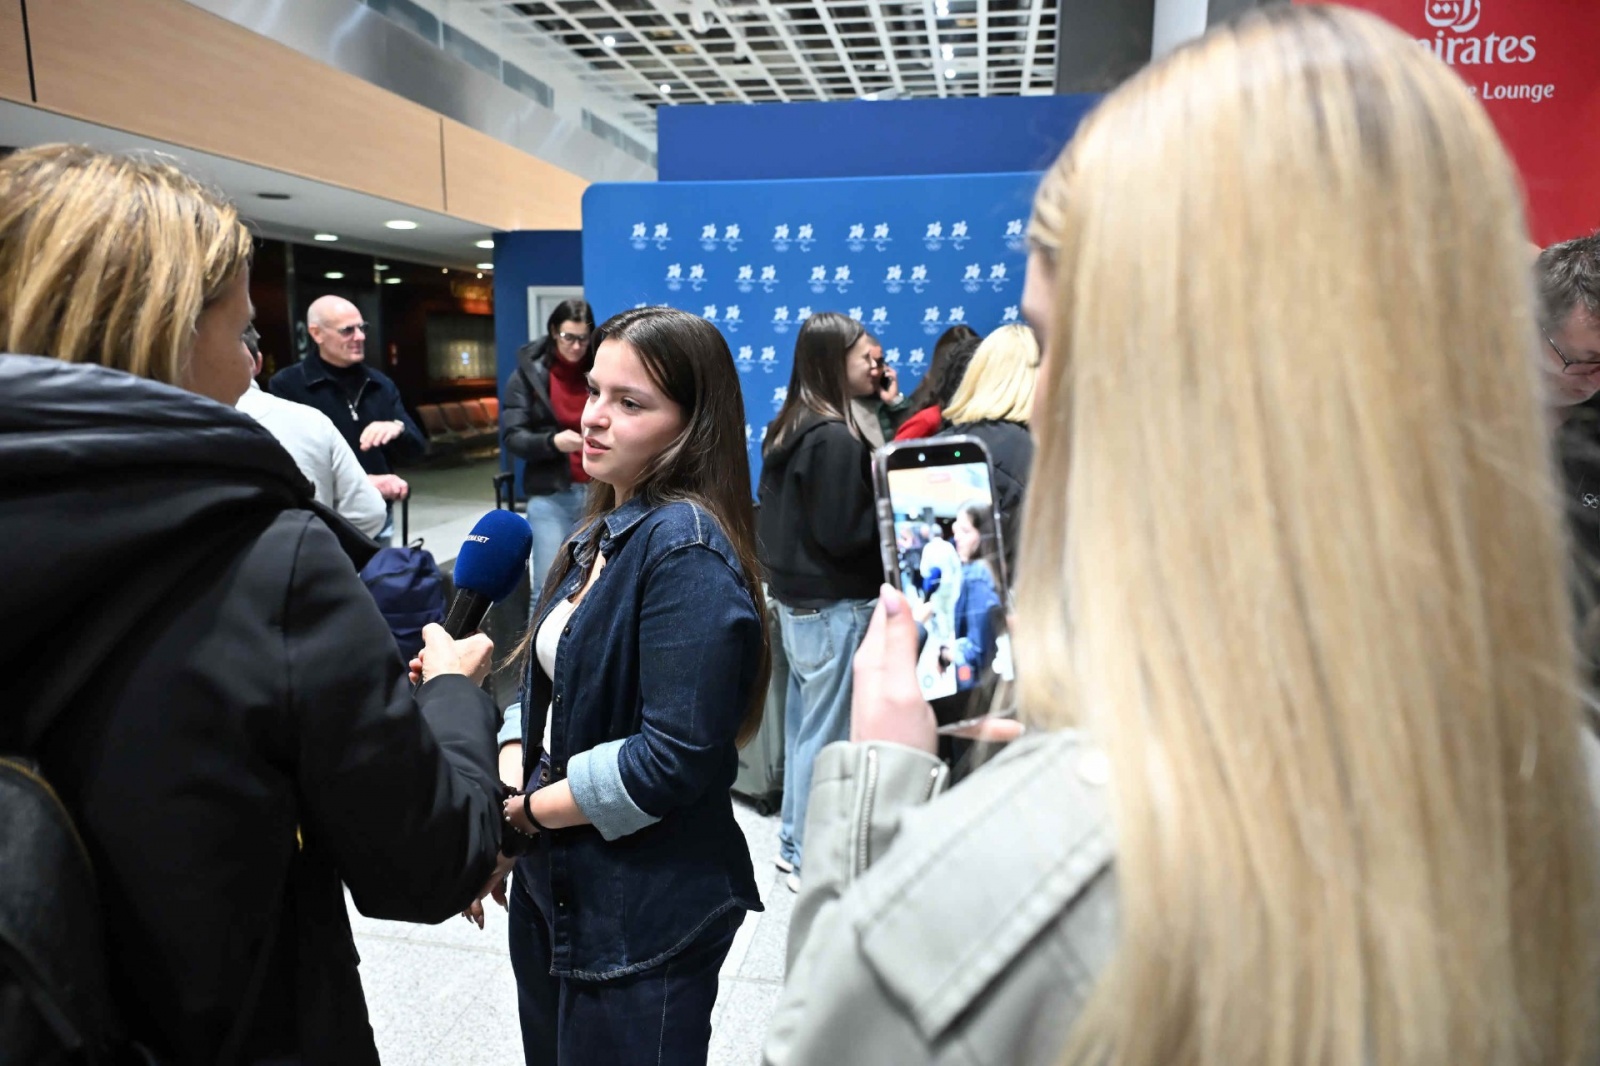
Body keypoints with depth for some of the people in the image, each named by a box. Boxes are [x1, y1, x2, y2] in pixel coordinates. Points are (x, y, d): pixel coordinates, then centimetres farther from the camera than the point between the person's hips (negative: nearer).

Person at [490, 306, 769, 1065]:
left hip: (647, 910, -8)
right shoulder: (602, 532, 7)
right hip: (555, 881, 8)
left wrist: (529, 809, -13)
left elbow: (677, 756, -25)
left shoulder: (686, 550, -21)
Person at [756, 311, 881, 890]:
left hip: (794, 596, 9)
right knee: (827, 733, 2)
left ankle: (794, 841, 32)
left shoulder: (788, 427, 10)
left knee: (803, 723, 18)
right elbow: (843, 534, -21)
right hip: (834, 607, -9)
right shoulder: (835, 438, -19)